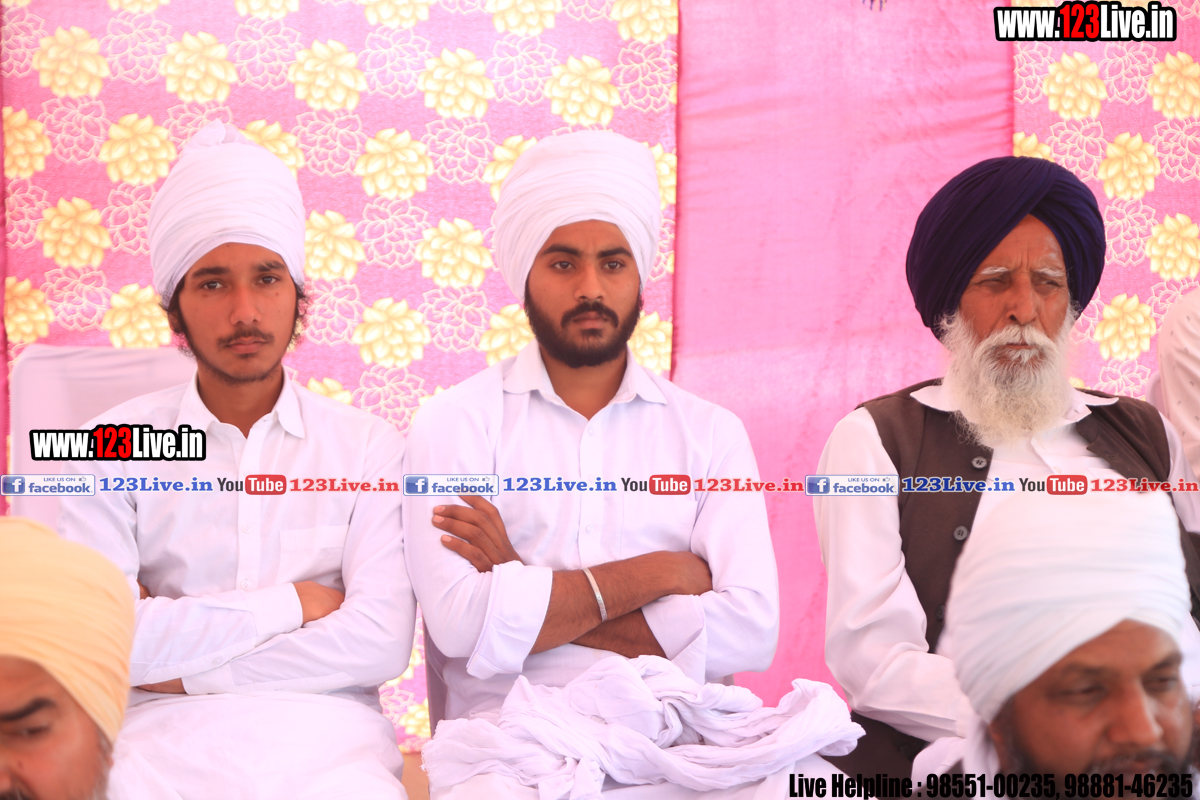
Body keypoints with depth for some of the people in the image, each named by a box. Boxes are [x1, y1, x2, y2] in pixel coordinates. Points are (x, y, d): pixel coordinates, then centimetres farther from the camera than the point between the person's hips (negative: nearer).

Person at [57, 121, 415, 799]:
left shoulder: (367, 446, 7)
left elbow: (380, 643, -5)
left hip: (324, 729, 1)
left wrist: (182, 663, -6)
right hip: (166, 737, -1)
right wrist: (291, 603, -5)